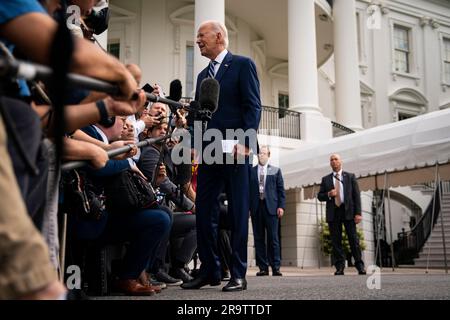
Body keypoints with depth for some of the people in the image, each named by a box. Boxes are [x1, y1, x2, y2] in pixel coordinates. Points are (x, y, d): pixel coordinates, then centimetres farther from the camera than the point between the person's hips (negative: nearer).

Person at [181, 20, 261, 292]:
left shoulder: (243, 64, 2)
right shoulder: (203, 75, 23)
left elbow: (253, 106, -7)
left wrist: (245, 142, -17)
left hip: (235, 150, -6)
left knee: (239, 214, -2)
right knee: (204, 213, 5)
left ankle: (239, 275, 3)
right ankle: (210, 271, 14)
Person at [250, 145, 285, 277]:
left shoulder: (276, 171, 12)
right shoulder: (250, 171, 12)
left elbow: (281, 190, 8)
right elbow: (247, 190, 9)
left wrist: (281, 206, -2)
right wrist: (247, 207, 1)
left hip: (271, 207, -1)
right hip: (256, 208, 1)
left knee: (273, 238, -2)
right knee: (259, 238, 1)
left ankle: (275, 267, 1)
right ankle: (263, 268, 6)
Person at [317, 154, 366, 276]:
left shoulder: (350, 177, 10)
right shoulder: (325, 179, 15)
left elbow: (356, 195, 4)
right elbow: (320, 196, 13)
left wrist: (358, 213, -7)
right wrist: (328, 194, -10)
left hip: (348, 211, -2)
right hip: (333, 212, 2)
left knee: (353, 239, -4)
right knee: (336, 241, -1)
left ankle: (360, 266, 2)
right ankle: (340, 268, 2)